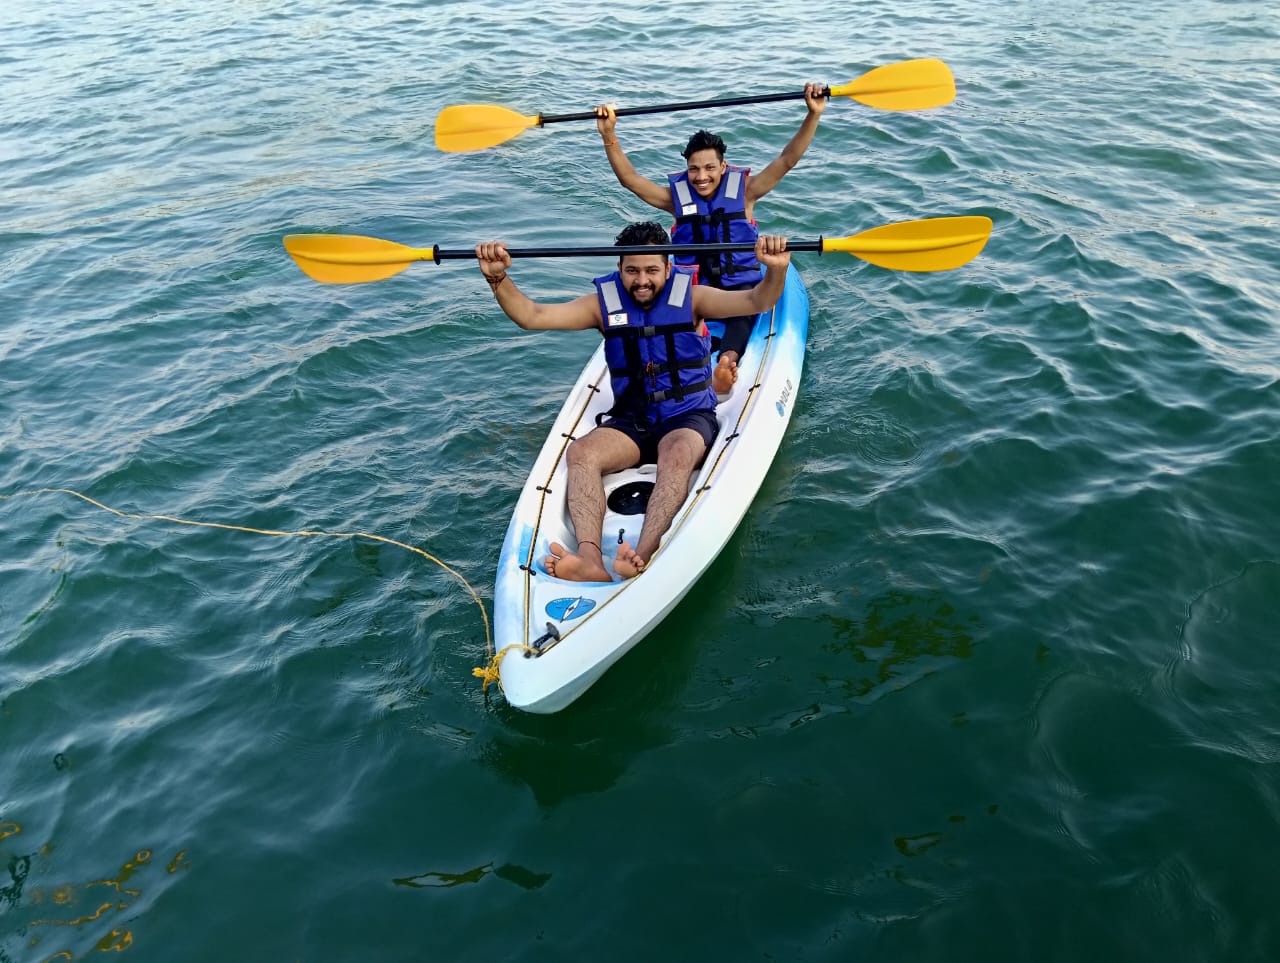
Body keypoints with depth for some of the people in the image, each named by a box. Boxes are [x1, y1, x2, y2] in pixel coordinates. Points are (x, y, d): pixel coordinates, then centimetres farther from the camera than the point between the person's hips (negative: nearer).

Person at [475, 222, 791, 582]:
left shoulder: (691, 298, -2)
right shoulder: (604, 303, 2)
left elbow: (755, 302, -16)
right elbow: (532, 316, -5)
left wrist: (776, 270, -38)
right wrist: (498, 279, -23)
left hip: (689, 417, -2)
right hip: (630, 421, 3)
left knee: (677, 455, -37)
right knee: (579, 453, -26)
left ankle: (643, 557, -53)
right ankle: (589, 559, -45)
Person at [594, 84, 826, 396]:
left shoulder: (743, 191, 0)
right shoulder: (677, 197, 3)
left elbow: (787, 160, -8)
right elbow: (629, 178, -3)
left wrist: (813, 115, -19)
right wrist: (608, 135, -15)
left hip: (740, 287, -1)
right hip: (692, 289, 1)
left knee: (741, 310, -33)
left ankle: (727, 361, -60)